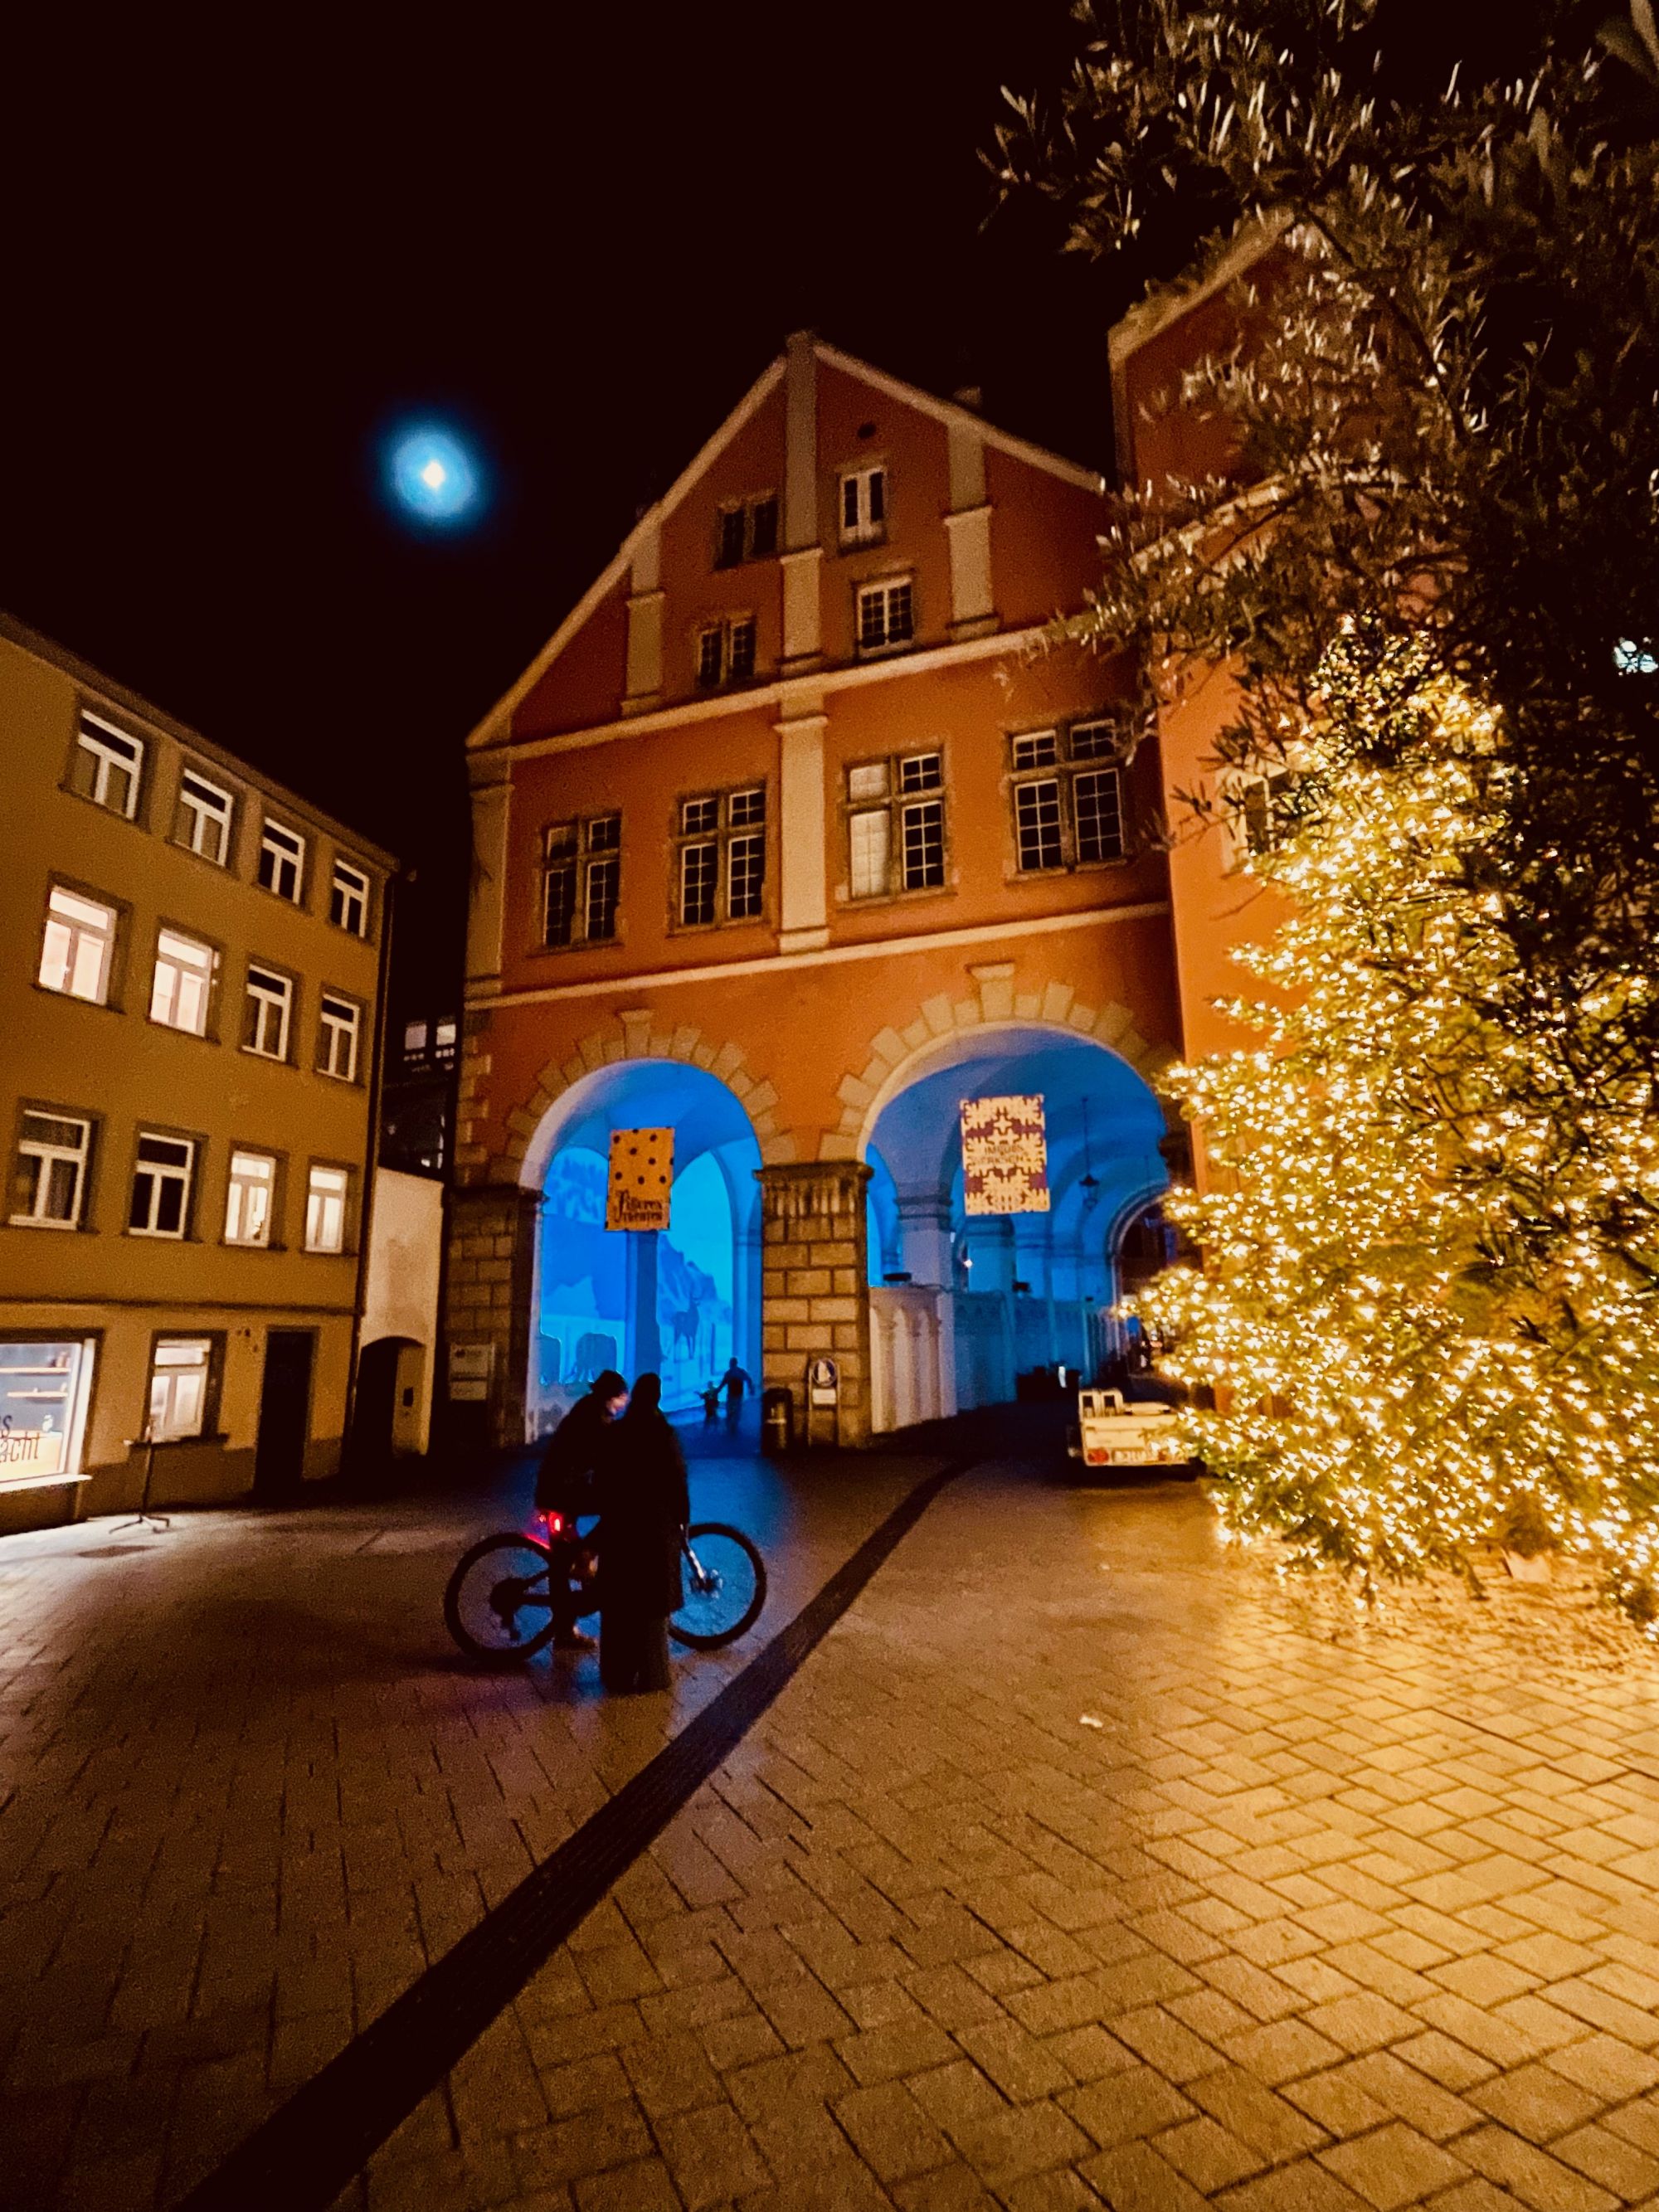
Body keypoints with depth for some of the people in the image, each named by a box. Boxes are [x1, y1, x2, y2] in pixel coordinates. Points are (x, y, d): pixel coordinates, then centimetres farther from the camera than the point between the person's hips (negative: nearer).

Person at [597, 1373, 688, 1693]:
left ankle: (617, 1672, 21)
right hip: (657, 1527, -4)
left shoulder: (615, 1434, 1)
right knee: (652, 1602, 5)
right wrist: (682, 1522, 4)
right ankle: (651, 1675, 11)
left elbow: (604, 1483, 7)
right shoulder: (664, 1436, -12)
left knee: (617, 1602, 12)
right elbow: (678, 1485, -9)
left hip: (617, 1526, 4)